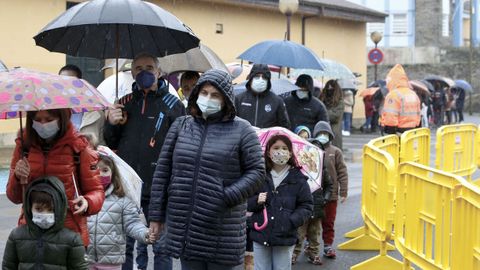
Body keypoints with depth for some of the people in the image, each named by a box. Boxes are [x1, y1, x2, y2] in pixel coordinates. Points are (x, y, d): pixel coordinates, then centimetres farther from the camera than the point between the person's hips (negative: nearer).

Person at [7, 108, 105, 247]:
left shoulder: (78, 147, -3)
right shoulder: (24, 145, 3)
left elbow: (96, 190, 2)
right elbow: (14, 197, 8)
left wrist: (87, 203, -21)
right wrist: (18, 178, -14)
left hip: (70, 232, -2)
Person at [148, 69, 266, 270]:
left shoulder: (241, 130, 0)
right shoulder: (180, 126, 11)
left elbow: (256, 172, -3)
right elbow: (162, 172, 11)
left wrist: (227, 197, -15)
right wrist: (157, 215, 8)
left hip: (222, 231, -3)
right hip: (184, 228, 4)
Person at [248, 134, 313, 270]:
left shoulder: (297, 179, 0)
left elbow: (306, 206, 1)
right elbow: (245, 202, 8)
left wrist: (292, 221, -14)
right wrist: (256, 201, -14)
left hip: (284, 237, -1)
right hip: (260, 234, 1)